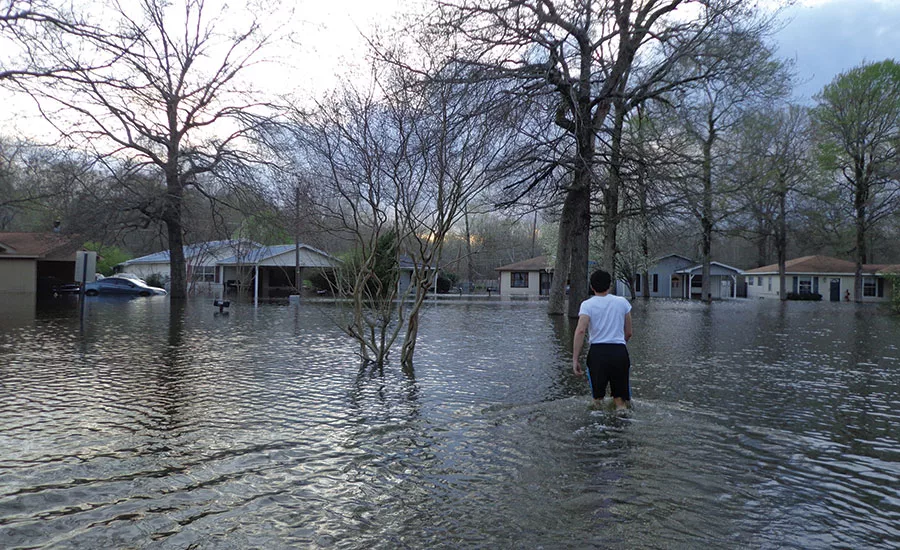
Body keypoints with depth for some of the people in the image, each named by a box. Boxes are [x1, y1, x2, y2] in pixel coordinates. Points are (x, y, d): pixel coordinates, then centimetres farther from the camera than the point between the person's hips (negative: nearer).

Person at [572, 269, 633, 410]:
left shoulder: (587, 304, 1)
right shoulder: (623, 302, 10)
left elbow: (580, 331, -13)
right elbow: (628, 333, 14)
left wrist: (575, 359, -13)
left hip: (597, 352, -1)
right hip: (620, 352, 2)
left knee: (598, 398, 14)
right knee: (620, 399, 14)